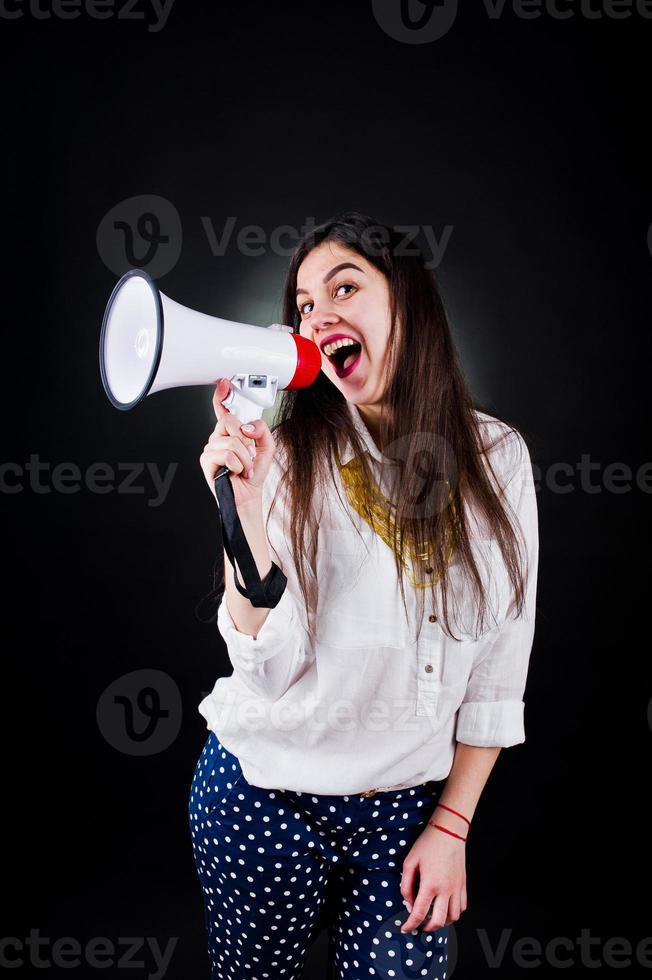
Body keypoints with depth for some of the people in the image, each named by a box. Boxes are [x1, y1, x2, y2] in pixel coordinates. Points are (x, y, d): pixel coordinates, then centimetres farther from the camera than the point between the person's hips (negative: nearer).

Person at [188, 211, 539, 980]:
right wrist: (245, 508, -30)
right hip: (267, 798, 0)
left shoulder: (496, 456, -7)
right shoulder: (287, 455, -13)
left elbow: (498, 671, -2)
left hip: (408, 808, 1)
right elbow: (267, 669, -18)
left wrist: (450, 826, -1)